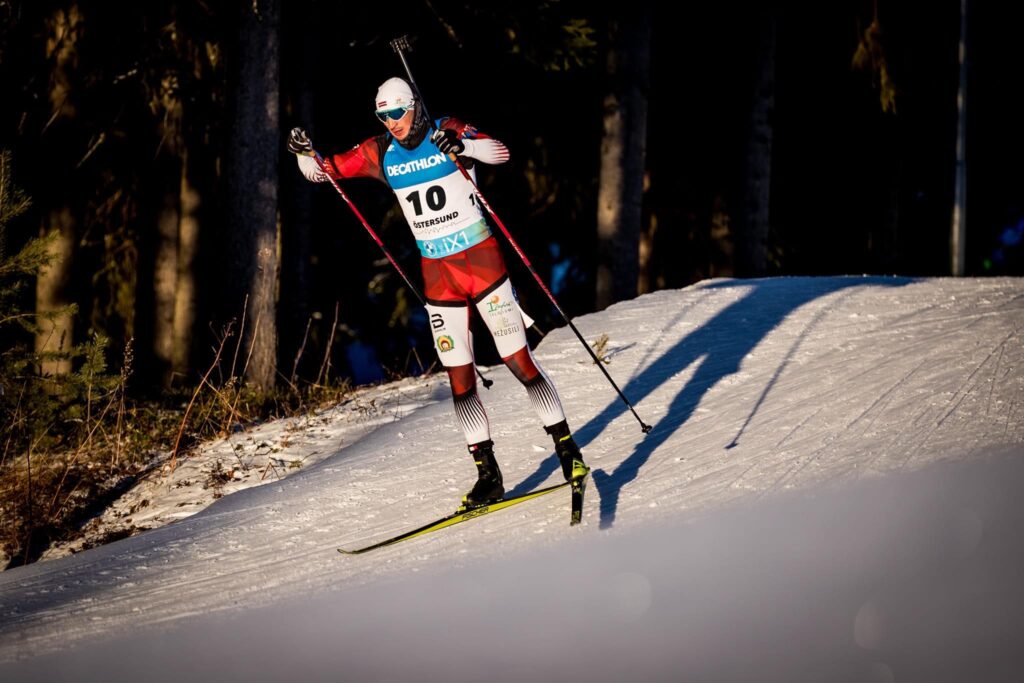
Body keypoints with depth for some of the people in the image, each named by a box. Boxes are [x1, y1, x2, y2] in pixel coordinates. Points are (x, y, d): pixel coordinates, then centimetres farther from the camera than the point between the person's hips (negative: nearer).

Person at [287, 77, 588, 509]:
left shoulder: (447, 133, -8)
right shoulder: (379, 154, 4)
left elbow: (500, 152, -22)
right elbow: (322, 171, 8)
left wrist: (462, 146, -41)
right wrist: (304, 152, -14)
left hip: (481, 261, -4)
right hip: (437, 274, 4)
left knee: (520, 362, -7)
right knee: (460, 379, 3)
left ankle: (567, 449, 3)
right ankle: (488, 475, 9)